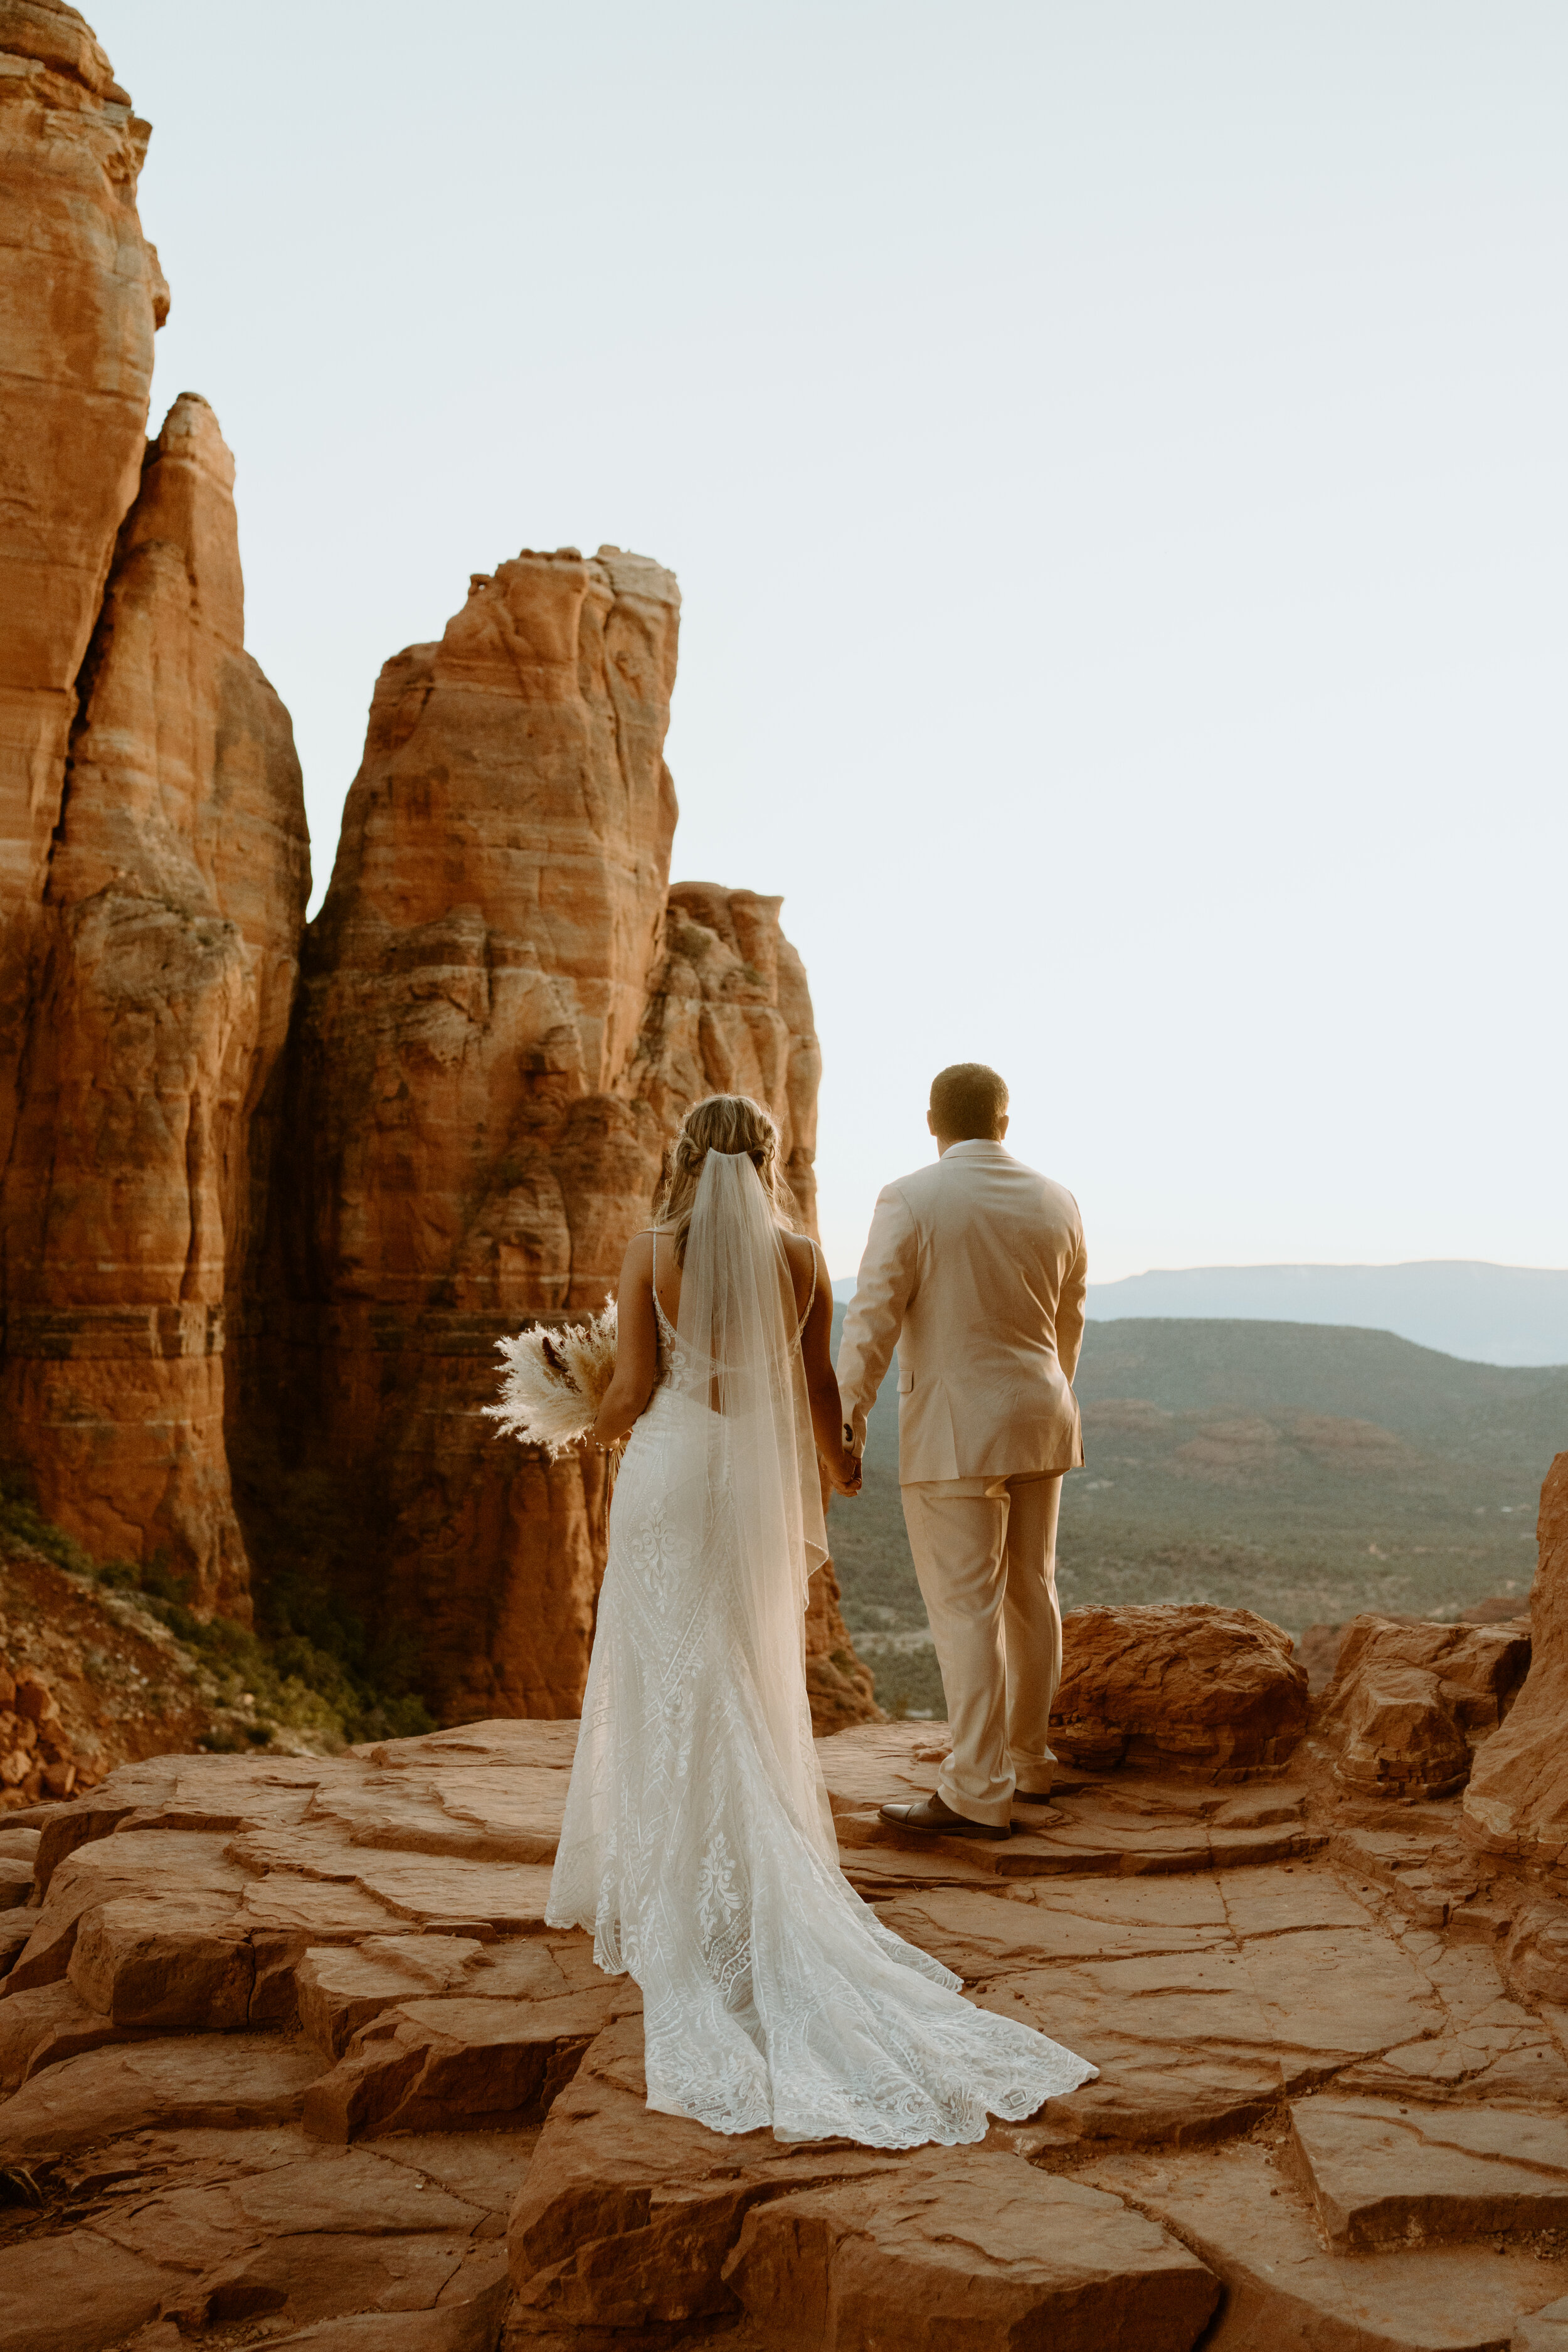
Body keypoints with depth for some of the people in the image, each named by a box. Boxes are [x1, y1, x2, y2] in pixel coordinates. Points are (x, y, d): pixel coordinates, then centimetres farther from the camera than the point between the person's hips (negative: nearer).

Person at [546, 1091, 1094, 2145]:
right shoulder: (800, 1258, -1)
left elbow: (635, 1391, -6)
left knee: (676, 1693, 6)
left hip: (672, 1474, -2)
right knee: (760, 1696, 14)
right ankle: (777, 1892, 21)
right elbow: (817, 1386, 5)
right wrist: (840, 1461, 24)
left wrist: (601, 1427, 16)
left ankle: (679, 1902, 9)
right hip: (765, 1480, 2)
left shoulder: (653, 1253, -7)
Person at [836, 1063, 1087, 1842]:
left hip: (955, 1432, -6)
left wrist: (846, 1418, -14)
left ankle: (978, 1794, -4)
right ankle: (1026, 1760, 29)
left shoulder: (910, 1201, -11)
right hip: (1039, 1423, 6)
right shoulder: (1056, 1203, 6)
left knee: (965, 1608, -5)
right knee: (1029, 1590, 16)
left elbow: (872, 1318, -16)